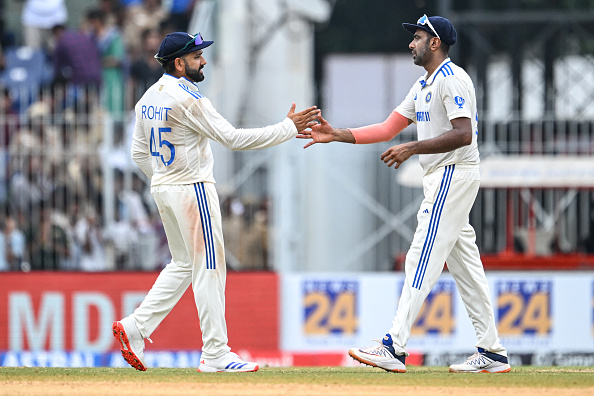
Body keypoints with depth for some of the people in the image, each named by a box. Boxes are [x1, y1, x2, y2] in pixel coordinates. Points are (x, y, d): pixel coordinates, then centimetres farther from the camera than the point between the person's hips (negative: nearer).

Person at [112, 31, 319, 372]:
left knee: (184, 264, 18)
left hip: (163, 189, 9)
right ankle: (216, 355, -2)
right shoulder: (188, 100, -19)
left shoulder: (148, 99, 10)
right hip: (192, 189, -9)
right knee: (209, 269, -4)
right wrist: (289, 127, -18)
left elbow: (140, 152, 17)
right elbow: (234, 138, -21)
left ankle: (135, 328, 8)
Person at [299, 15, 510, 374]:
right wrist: (337, 135, 9)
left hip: (455, 175, -10)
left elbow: (463, 134, -23)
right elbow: (389, 128, 18)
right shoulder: (424, 86, 19)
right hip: (442, 179, 10)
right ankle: (493, 353, 10)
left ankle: (395, 348, -20)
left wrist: (412, 149, -26)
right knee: (465, 266, 9)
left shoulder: (453, 79, -13)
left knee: (422, 260, -14)